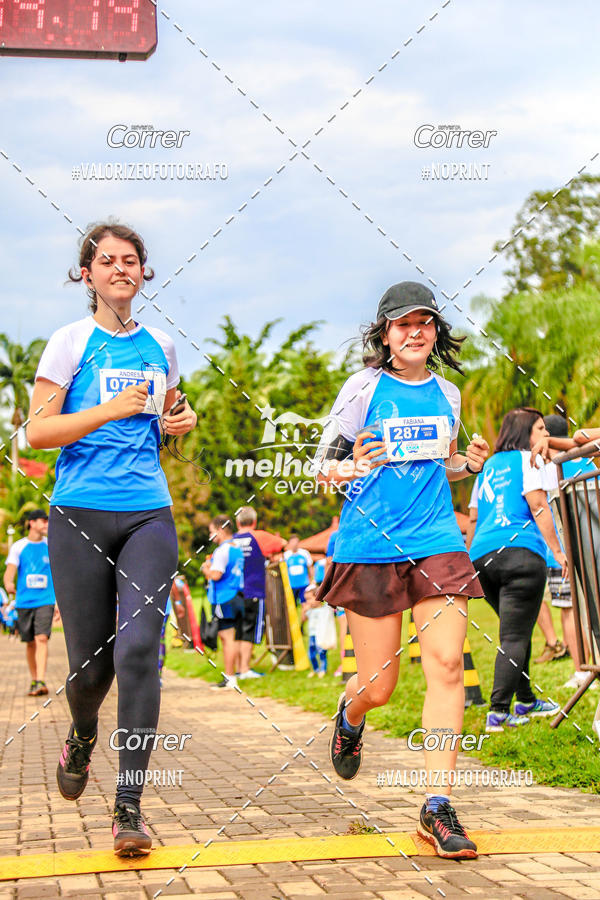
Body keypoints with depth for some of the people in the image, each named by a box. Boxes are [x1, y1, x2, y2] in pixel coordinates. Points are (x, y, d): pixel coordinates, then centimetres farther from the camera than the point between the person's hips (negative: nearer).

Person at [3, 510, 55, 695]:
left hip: (45, 601, -1)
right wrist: (8, 583, -27)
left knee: (41, 639, -17)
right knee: (30, 643, 8)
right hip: (24, 601, 1)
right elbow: (10, 570, -4)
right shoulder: (18, 547, 5)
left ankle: (41, 681, -22)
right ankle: (34, 680, 22)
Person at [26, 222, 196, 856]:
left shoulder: (160, 346, 13)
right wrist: (112, 409, -17)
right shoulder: (72, 341, 1)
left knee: (138, 650, -13)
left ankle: (129, 807, -8)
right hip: (81, 516, -2)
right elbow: (37, 430, -6)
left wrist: (180, 421, 7)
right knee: (91, 663, 2)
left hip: (149, 515, 2)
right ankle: (82, 738, 38)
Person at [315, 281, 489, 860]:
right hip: (370, 546, -3)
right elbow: (322, 465, 1)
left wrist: (469, 462, 5)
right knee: (378, 687, 2)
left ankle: (437, 807, -6)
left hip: (436, 541, 3)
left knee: (446, 664, -12)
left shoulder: (447, 394, 13)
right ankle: (349, 718, 41)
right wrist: (352, 468, -21)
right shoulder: (364, 387, -1)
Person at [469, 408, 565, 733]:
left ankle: (525, 701, 28)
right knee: (515, 636, -8)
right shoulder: (527, 459, 3)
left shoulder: (488, 465, 23)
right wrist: (558, 551, -5)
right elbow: (538, 506, -6)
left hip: (480, 556, 7)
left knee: (515, 631, 20)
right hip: (521, 552, -7)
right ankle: (498, 712, -17)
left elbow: (475, 515, 25)